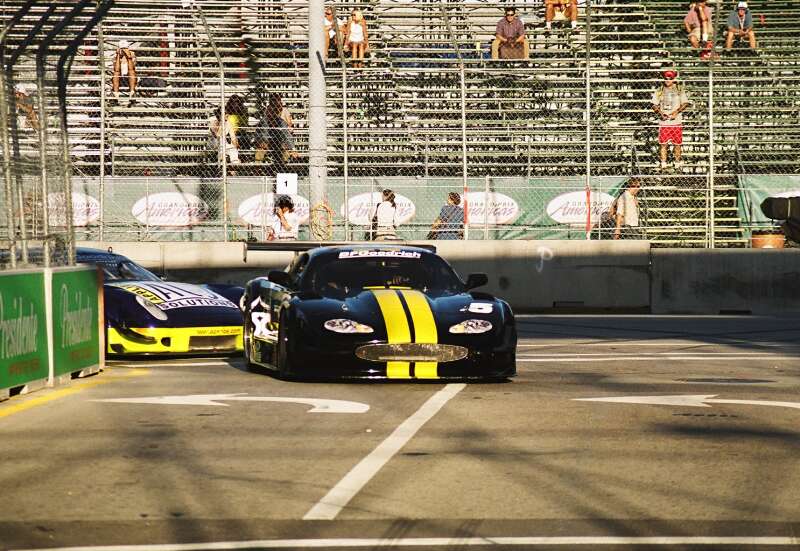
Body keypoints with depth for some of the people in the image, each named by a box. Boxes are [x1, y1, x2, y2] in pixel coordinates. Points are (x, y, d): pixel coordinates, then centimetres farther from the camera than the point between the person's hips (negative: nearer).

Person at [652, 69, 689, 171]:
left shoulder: (679, 90, 5)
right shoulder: (659, 90, 8)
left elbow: (685, 103, 3)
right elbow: (654, 105, 9)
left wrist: (676, 112, -12)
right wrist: (661, 113, -9)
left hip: (676, 120, 0)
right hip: (663, 121, 0)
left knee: (677, 143, 2)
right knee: (663, 143, -3)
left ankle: (677, 163, 12)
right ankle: (663, 164, 2)